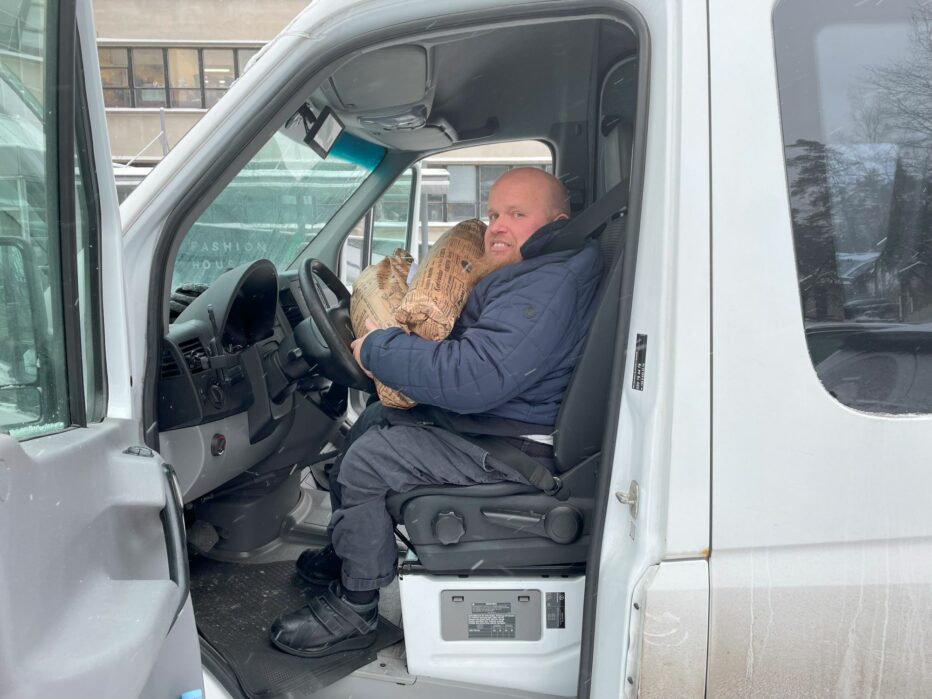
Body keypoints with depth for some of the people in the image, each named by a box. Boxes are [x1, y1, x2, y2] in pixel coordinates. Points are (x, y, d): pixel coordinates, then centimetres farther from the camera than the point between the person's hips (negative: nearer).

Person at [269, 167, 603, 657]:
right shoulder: (525, 275, 13)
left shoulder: (550, 285, -24)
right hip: (488, 418, 11)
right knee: (374, 419, 17)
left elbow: (474, 378, -34)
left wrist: (377, 349, -21)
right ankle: (345, 555, 28)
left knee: (366, 459, -15)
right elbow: (466, 347, 24)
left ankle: (354, 612, 2)